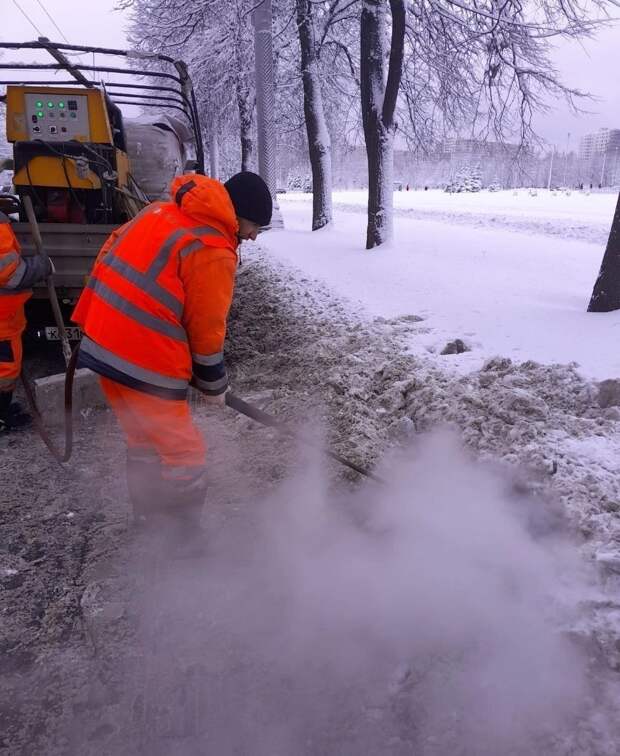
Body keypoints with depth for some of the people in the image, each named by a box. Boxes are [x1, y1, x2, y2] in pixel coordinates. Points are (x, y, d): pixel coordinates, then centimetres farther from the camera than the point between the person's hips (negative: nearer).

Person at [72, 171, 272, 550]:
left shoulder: (159, 210, 10)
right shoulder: (215, 252, -15)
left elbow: (109, 256, 16)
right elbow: (206, 329, -10)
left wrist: (92, 320, 22)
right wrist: (215, 384, 5)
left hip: (103, 344, 9)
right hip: (146, 363, -9)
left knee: (144, 439, 24)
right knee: (185, 455, 7)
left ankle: (148, 518, 41)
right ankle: (184, 540, 21)